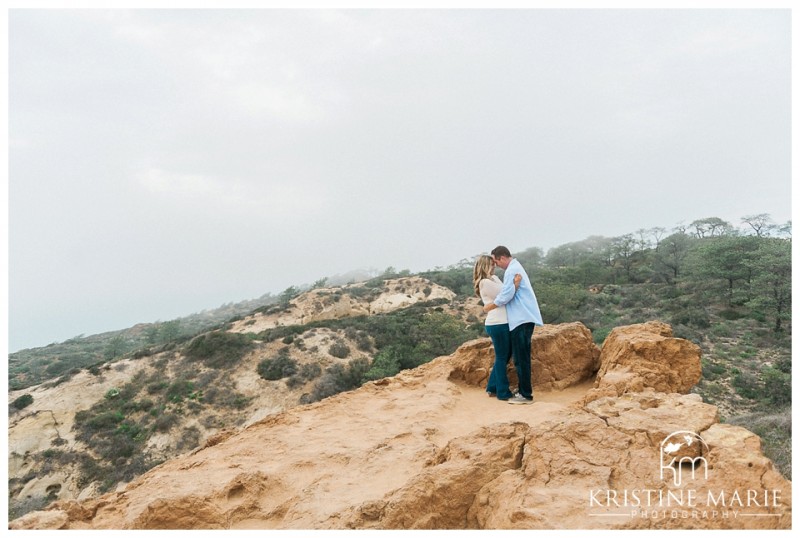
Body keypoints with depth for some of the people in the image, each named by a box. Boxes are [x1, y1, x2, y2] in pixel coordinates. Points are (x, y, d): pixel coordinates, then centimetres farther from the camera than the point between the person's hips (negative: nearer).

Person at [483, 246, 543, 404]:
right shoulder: (516, 267, 19)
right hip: (524, 317, 10)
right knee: (522, 357, 14)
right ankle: (524, 390, 21)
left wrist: (489, 307, -6)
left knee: (520, 358, -6)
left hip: (521, 319, -10)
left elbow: (506, 295, -19)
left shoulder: (512, 270, -14)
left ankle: (526, 395, -2)